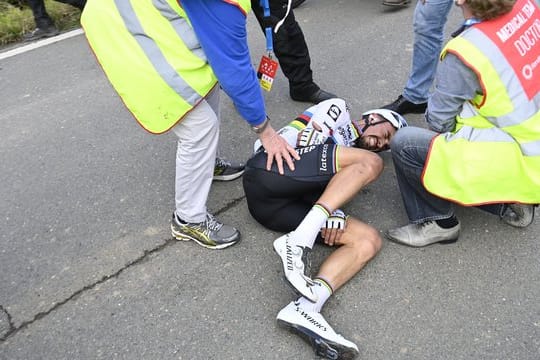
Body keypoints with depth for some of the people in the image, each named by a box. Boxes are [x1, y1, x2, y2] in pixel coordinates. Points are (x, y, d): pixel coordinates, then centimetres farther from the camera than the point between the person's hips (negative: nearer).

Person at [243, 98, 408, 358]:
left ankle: (305, 308, -34)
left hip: (278, 205, 6)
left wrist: (333, 213, -8)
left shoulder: (353, 150, 33)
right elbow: (306, 140, 4)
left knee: (369, 240, -11)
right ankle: (299, 240, -32)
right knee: (371, 162, -16)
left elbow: (329, 185, 14)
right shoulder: (338, 109, 21)